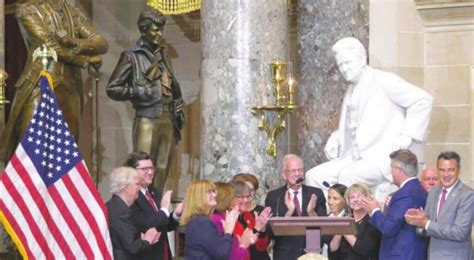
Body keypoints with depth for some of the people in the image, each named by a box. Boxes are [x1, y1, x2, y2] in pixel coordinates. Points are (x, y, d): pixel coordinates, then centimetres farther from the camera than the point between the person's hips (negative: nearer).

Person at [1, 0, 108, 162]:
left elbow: (101, 43, 8)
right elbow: (48, 45, -8)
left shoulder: (73, 14, 20)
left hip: (70, 88, 5)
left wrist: (75, 43, -12)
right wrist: (89, 60, -4)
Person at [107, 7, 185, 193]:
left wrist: (178, 105, 13)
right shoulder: (131, 56, 0)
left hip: (168, 120, 6)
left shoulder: (161, 54, 18)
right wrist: (138, 92, -12)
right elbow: (112, 89, -1)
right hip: (147, 120, -6)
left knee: (162, 173, 7)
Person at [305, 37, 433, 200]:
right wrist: (336, 139, 6)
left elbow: (423, 100, -9)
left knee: (347, 175, -32)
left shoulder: (383, 81, -3)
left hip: (382, 158, -8)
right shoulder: (351, 92, 20)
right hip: (354, 159, 8)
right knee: (314, 177, -8)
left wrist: (407, 136, -14)